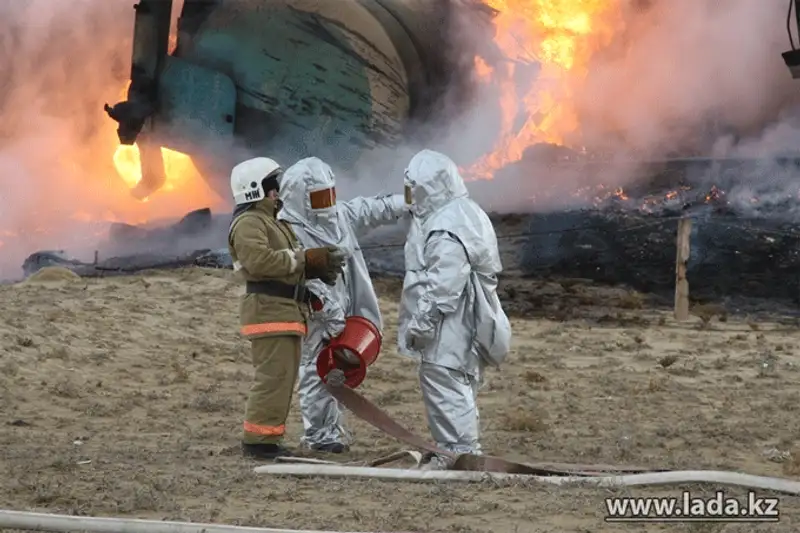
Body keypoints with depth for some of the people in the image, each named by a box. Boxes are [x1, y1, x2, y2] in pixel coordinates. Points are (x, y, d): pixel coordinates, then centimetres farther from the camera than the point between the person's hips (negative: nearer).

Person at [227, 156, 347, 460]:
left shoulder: (271, 221, 25)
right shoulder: (248, 223, -11)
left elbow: (290, 265, 24)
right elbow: (260, 261, -26)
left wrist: (318, 267, 4)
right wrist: (306, 259, -21)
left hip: (286, 310, 11)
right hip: (268, 309, -11)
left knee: (283, 377, 12)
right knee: (274, 376, -12)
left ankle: (267, 438, 18)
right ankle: (258, 440, -9)